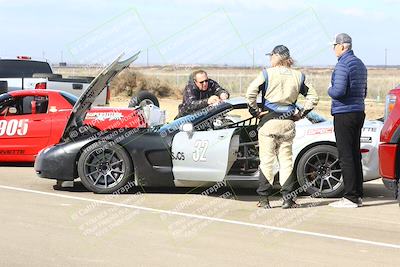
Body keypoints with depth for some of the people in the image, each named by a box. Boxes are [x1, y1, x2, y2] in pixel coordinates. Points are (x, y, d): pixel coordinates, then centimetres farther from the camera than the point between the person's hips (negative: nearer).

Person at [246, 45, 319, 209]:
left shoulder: (267, 74, -5)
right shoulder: (298, 76, 7)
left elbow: (250, 93, -13)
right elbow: (313, 97, 10)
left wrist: (255, 111, -2)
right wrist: (301, 114, 12)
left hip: (269, 121, -3)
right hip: (288, 122, 3)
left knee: (266, 160, 1)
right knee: (286, 160, 9)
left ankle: (264, 199, 2)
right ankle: (287, 197, 3)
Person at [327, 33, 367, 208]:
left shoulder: (343, 65, -14)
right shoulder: (360, 64, 16)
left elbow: (338, 91, -23)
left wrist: (330, 90, -4)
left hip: (344, 114, -9)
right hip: (359, 112, 9)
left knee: (346, 156, -7)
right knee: (355, 155, 12)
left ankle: (351, 197, -8)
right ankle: (358, 195, 14)